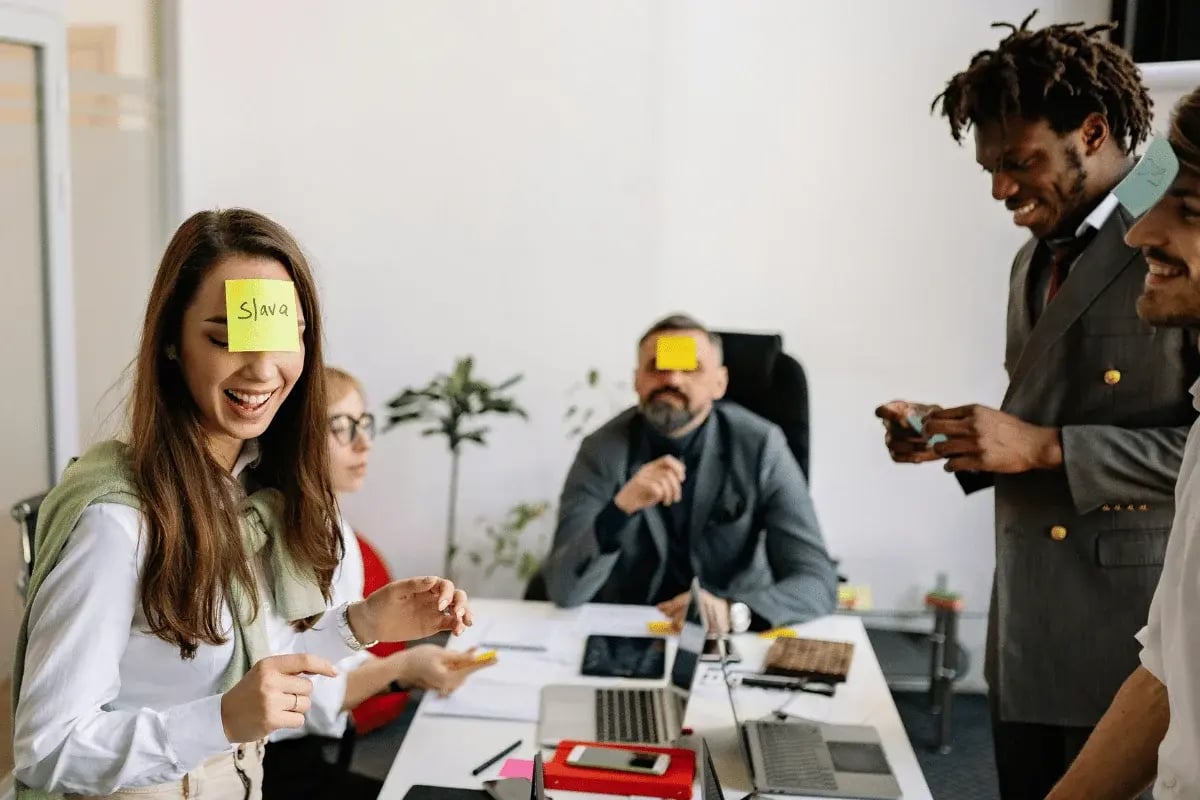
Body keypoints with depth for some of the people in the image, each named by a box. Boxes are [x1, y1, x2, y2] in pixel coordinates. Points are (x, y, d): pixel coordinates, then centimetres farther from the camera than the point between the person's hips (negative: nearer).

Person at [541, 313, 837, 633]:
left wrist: (733, 611, -29)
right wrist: (619, 509, -30)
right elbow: (563, 591, -15)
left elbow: (817, 582, -13)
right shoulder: (604, 450, -8)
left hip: (733, 641, -1)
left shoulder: (760, 447, -9)